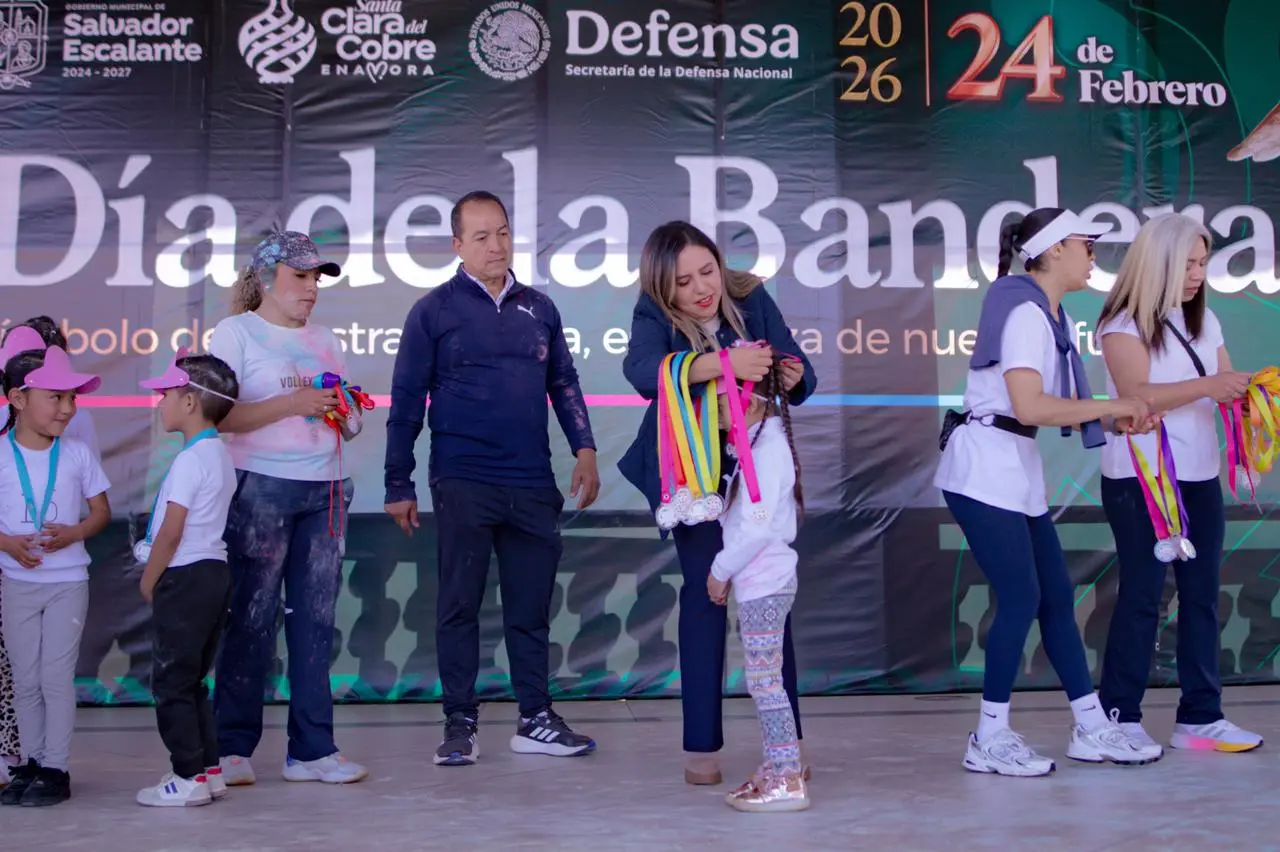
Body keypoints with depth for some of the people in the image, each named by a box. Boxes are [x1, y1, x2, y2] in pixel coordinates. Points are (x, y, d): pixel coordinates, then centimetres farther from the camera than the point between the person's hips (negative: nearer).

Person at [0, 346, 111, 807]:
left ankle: (55, 769, 9)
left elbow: (101, 511, 3)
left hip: (68, 582, -1)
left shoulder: (77, 454, -2)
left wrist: (74, 533, -15)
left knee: (57, 677, 0)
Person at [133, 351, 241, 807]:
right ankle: (209, 769, 20)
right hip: (213, 570, 9)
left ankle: (189, 778, 4)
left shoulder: (189, 459, -16)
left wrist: (149, 580, -5)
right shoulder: (221, 454, 12)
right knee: (190, 680, 17)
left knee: (172, 682, 0)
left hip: (185, 578, -9)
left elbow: (171, 532, -18)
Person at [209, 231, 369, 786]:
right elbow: (219, 415, -11)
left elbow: (349, 425, 20)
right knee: (251, 619, -4)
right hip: (260, 488, -5)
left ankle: (312, 749, 10)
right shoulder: (236, 333, 2)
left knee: (316, 619, 4)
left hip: (325, 490, 5)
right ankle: (231, 747, 7)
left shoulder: (324, 339, 17)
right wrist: (292, 403, -16)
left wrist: (345, 411, -3)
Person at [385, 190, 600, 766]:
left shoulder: (539, 308, 12)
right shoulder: (433, 311, 1)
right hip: (462, 483, -3)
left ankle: (536, 719, 18)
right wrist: (399, 485, -1)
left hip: (533, 485, 3)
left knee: (531, 606, 8)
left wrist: (585, 449, 3)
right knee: (459, 605, 4)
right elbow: (406, 401, 1)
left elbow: (564, 384, 16)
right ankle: (459, 723, 13)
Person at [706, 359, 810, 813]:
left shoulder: (766, 450, -17)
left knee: (764, 680, -5)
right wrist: (727, 570, 9)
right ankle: (779, 765, 24)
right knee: (765, 680, 15)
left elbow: (757, 526, -23)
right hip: (760, 581, 10)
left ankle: (787, 781, 0)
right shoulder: (759, 443, 13)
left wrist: (720, 570, -13)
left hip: (763, 584, -10)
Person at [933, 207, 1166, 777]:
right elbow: (1030, 407, -25)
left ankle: (1091, 729, 19)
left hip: (1018, 473, 10)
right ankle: (989, 740, 4)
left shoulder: (1053, 316, 16)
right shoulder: (1025, 313, -14)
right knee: (1021, 599, -7)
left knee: (1056, 596, 11)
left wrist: (1115, 417, -2)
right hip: (983, 470, -10)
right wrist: (1111, 405, -16)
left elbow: (1056, 404, 11)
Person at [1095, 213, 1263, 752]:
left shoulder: (1203, 321, 12)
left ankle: (1200, 717, 13)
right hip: (1139, 480, -6)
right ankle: (1119, 718, 7)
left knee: (1201, 593, 6)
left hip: (1200, 477, 6)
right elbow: (1137, 395, -20)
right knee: (1141, 595, -3)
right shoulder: (1124, 324, -7)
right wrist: (1206, 386, -30)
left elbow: (1225, 387, 9)